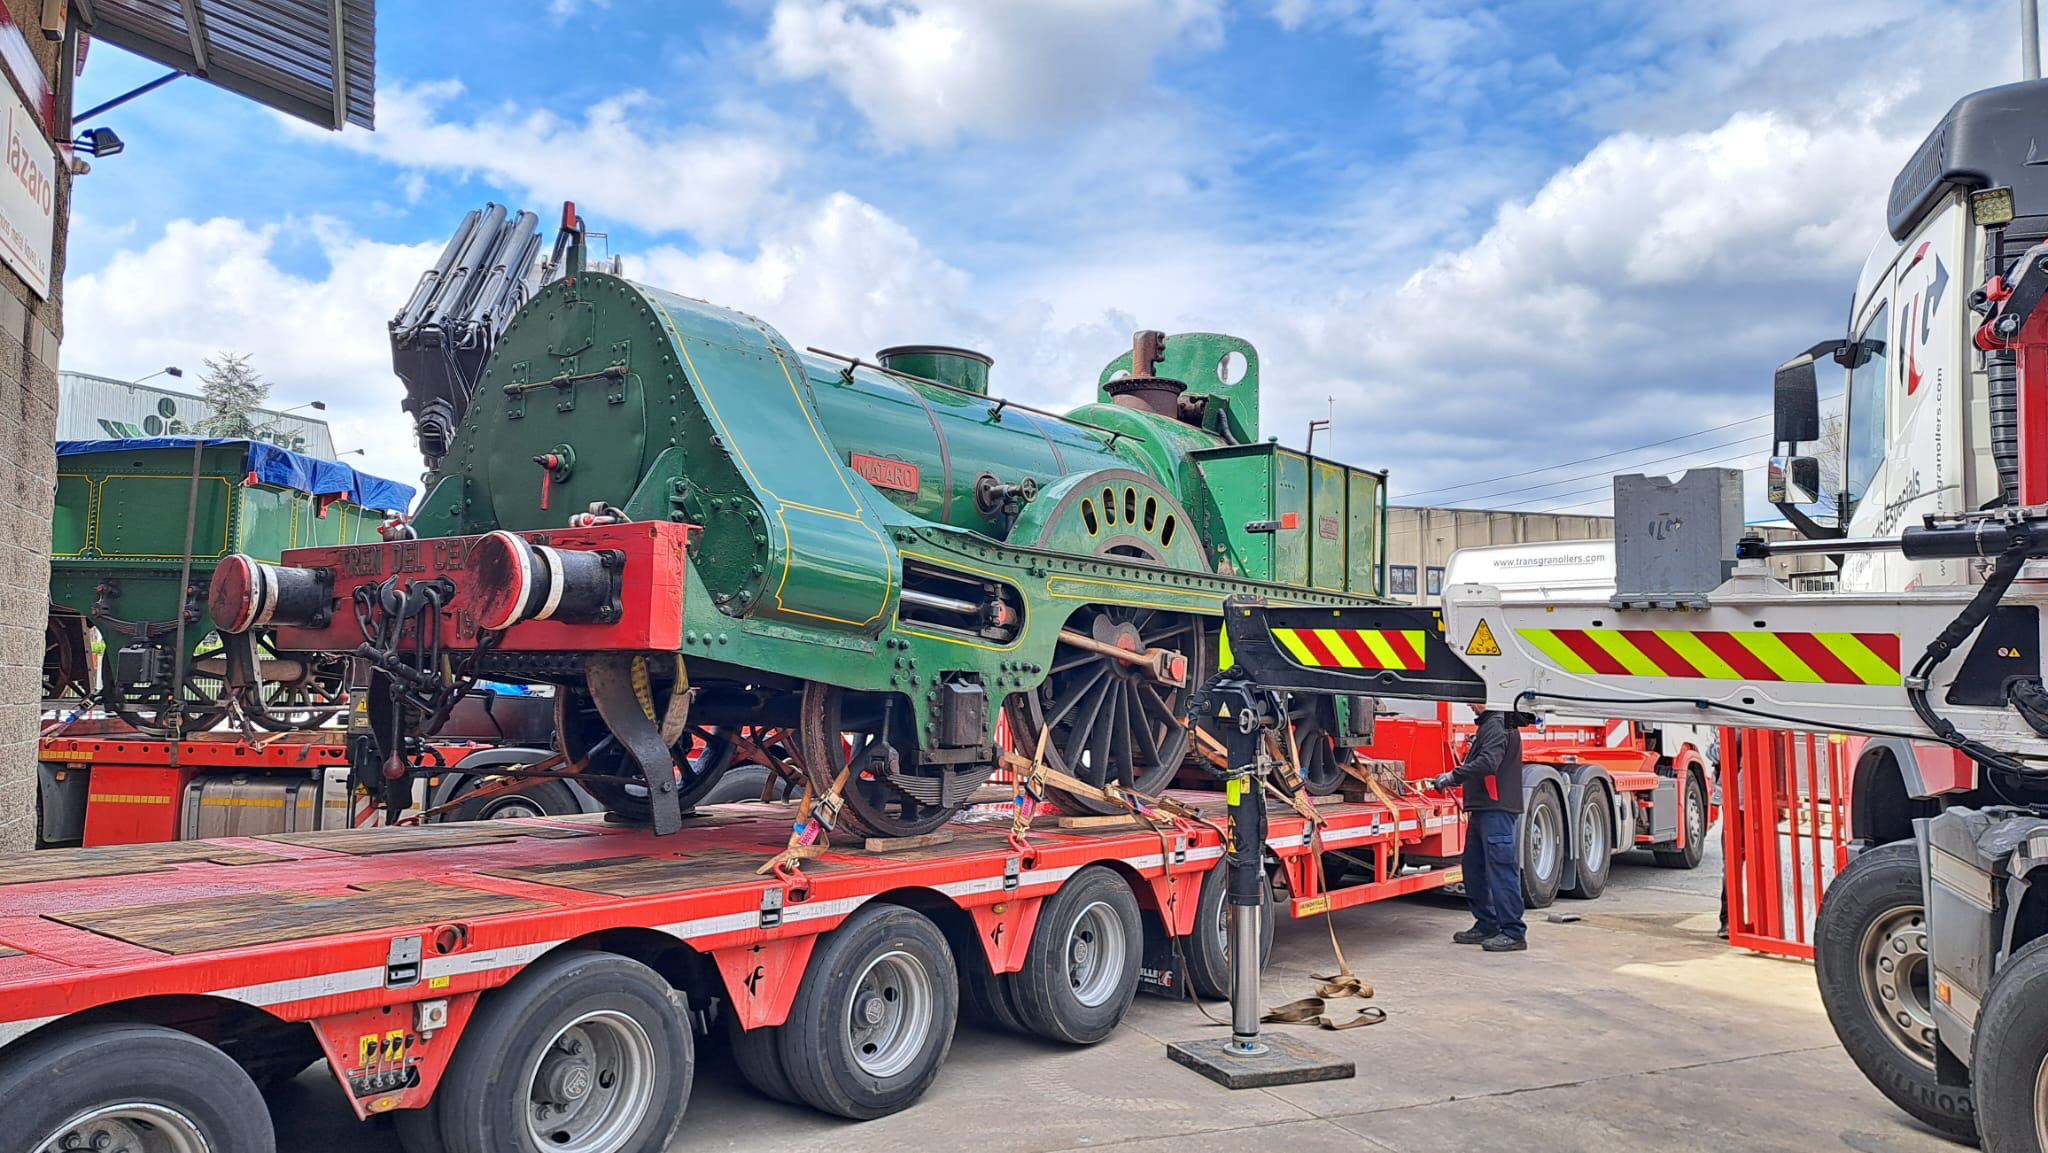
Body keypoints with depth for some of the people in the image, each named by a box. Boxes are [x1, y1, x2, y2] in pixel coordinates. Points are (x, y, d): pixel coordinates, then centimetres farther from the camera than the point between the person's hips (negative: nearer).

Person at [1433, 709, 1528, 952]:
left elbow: (1488, 763, -25)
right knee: (1475, 869, 14)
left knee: (1501, 869, -8)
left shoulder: (1498, 724, -14)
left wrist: (1454, 775, -20)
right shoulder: (1488, 724, 18)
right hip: (1483, 809, 11)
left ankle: (1513, 932, -3)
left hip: (1498, 809, -11)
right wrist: (1453, 778, 12)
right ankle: (1486, 926, 22)